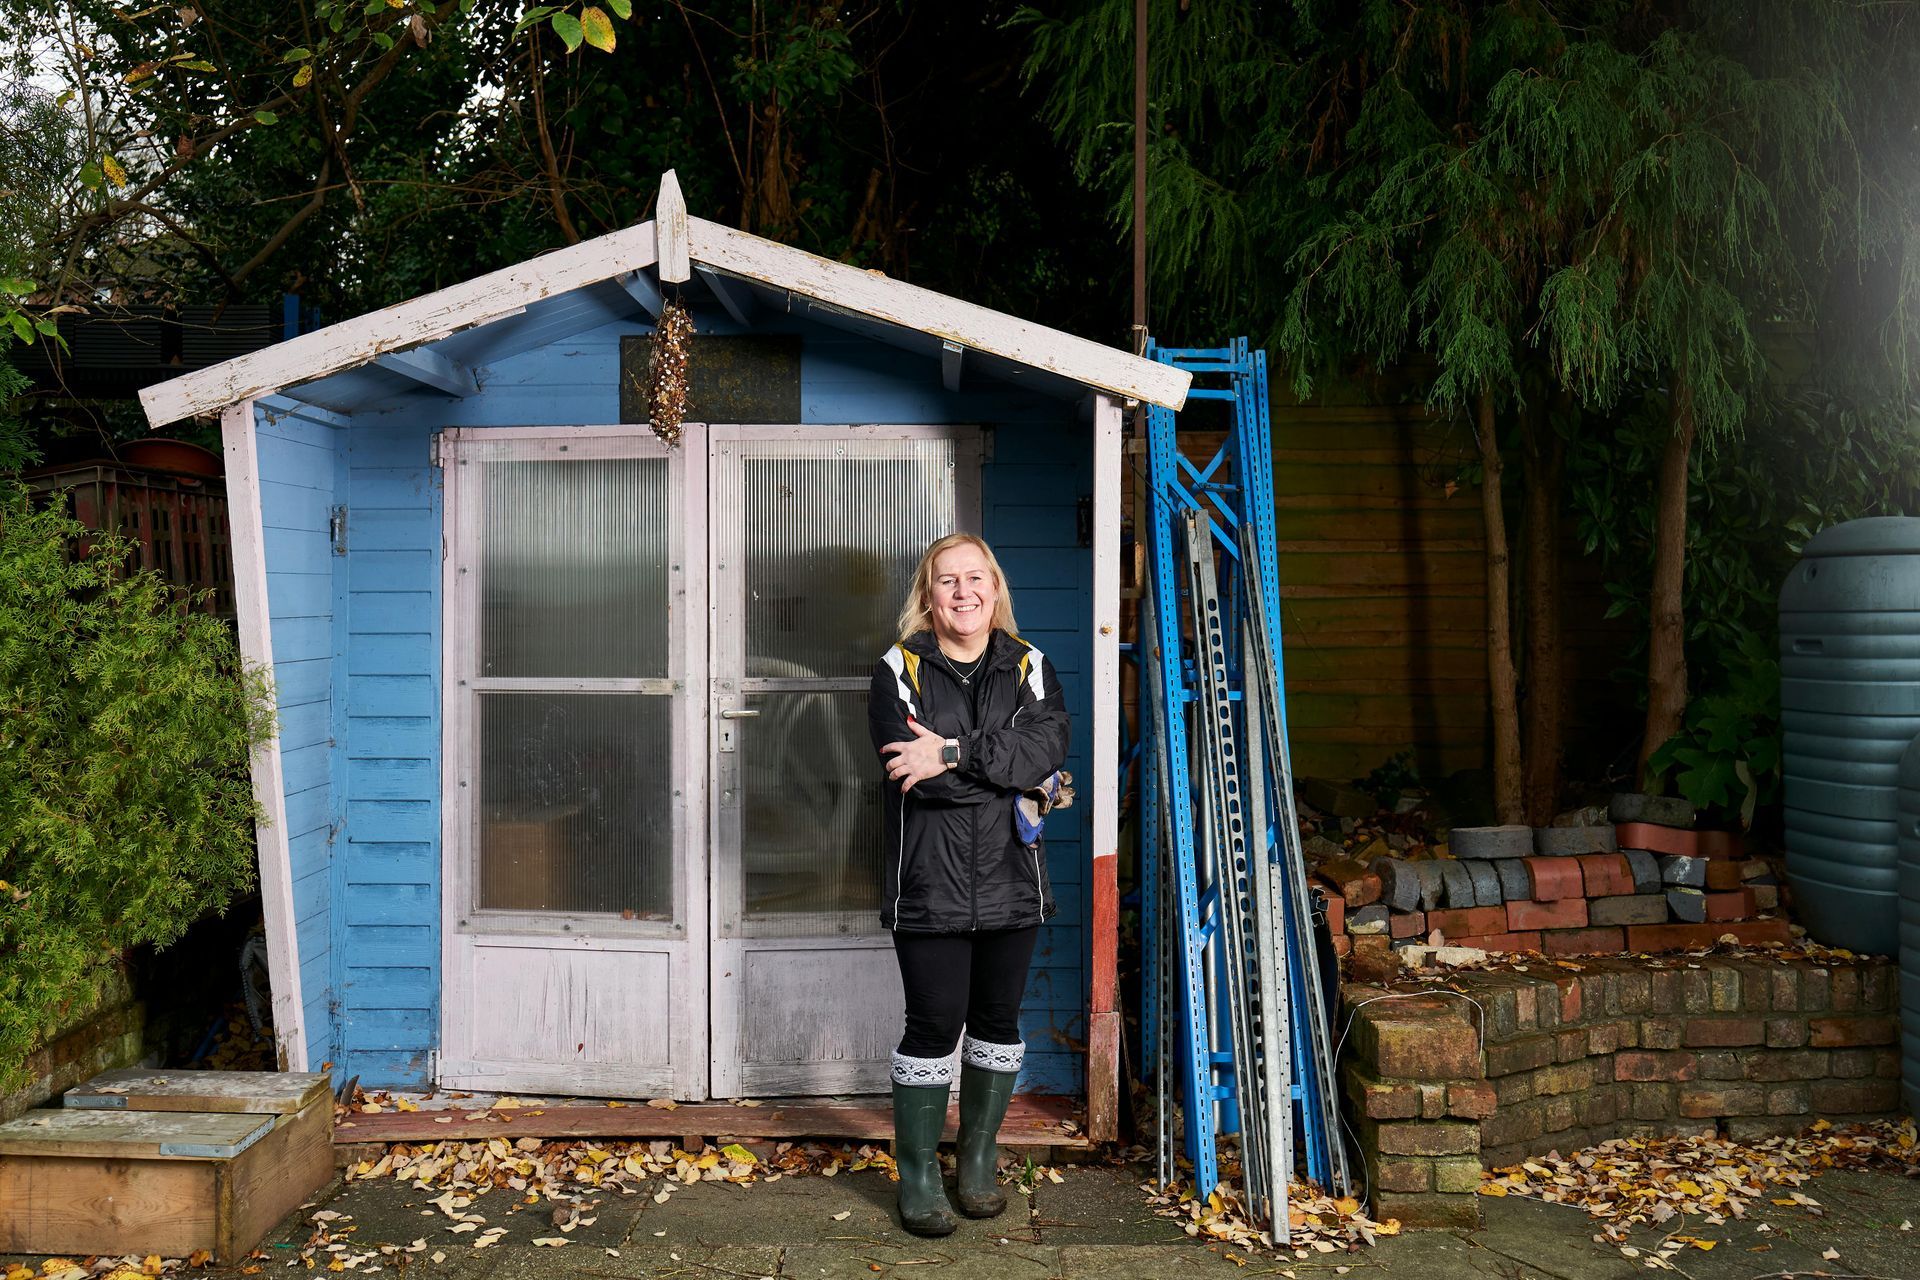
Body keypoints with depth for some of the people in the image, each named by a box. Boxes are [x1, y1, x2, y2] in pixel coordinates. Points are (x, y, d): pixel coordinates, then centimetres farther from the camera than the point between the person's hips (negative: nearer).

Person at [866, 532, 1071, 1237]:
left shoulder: (1029, 668, 6)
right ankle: (918, 1175, 18)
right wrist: (1019, 780, -14)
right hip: (929, 883, -3)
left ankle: (979, 1162, 32)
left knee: (997, 1023, 13)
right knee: (933, 1026, 1)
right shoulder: (899, 670, -2)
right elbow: (913, 770, -17)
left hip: (1009, 881, 3)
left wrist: (954, 753, -23)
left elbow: (1049, 744, -14)